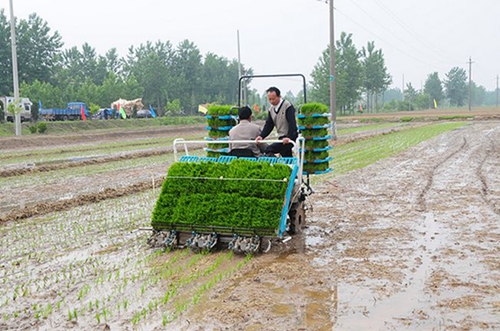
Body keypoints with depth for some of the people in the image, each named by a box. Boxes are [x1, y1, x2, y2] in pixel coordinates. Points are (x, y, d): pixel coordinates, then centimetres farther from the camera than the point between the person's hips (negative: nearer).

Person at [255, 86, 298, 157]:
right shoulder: (271, 109, 12)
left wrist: (289, 137, -32)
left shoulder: (287, 106, -10)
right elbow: (268, 125, 8)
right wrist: (262, 136, -9)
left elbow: (292, 123, -20)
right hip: (281, 138, 8)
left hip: (290, 138, -8)